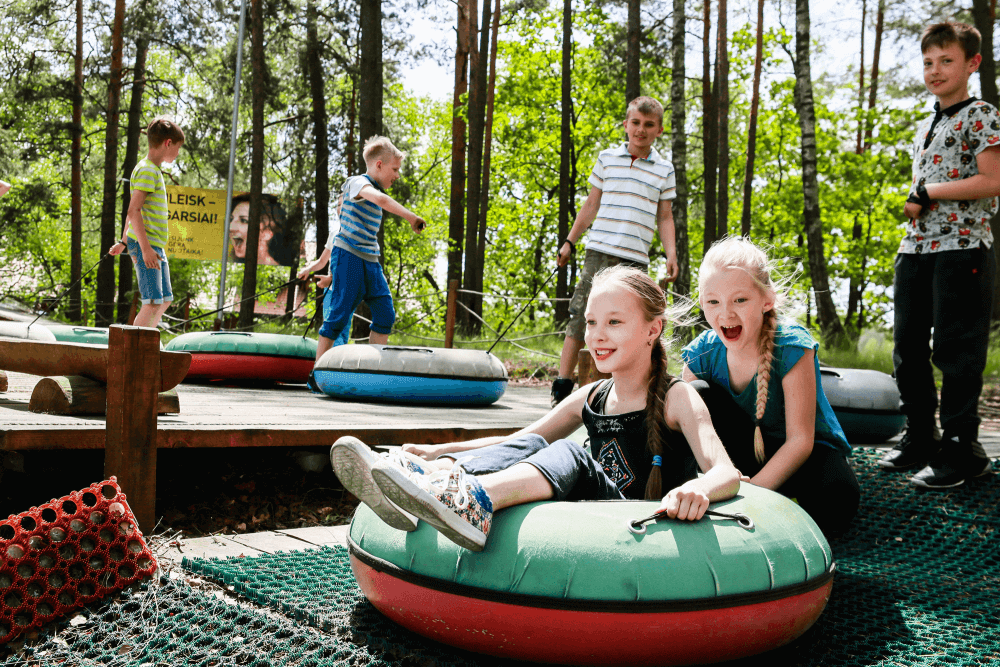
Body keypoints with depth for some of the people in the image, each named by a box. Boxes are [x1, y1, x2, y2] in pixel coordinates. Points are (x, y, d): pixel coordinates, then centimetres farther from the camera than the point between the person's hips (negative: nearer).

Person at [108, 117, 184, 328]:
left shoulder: (153, 170, 19)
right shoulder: (147, 170, -11)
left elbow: (132, 212, 24)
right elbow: (134, 211, -20)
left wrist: (124, 242, 28)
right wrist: (145, 247, -24)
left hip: (156, 246, 10)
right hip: (145, 243, -10)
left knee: (165, 300, 14)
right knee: (153, 302, -14)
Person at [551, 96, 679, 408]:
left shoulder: (664, 169, 11)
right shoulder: (607, 158, 10)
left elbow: (664, 217, 15)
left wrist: (671, 253, 2)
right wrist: (569, 241, 15)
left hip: (636, 258, 1)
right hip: (599, 251, 0)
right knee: (580, 315, -5)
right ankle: (562, 387, 0)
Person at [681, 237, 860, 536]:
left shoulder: (791, 346, -25)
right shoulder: (702, 353, -13)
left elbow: (800, 441, -25)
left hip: (807, 453, -3)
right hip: (746, 454, 3)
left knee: (837, 499, -36)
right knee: (698, 396, -21)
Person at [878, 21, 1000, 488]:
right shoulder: (925, 127, 20)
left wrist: (928, 192, -12)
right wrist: (913, 202, 3)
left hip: (962, 248, -8)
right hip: (916, 248, 8)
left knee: (956, 351, -4)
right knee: (907, 348, 9)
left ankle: (961, 449, 5)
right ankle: (919, 438, 21)